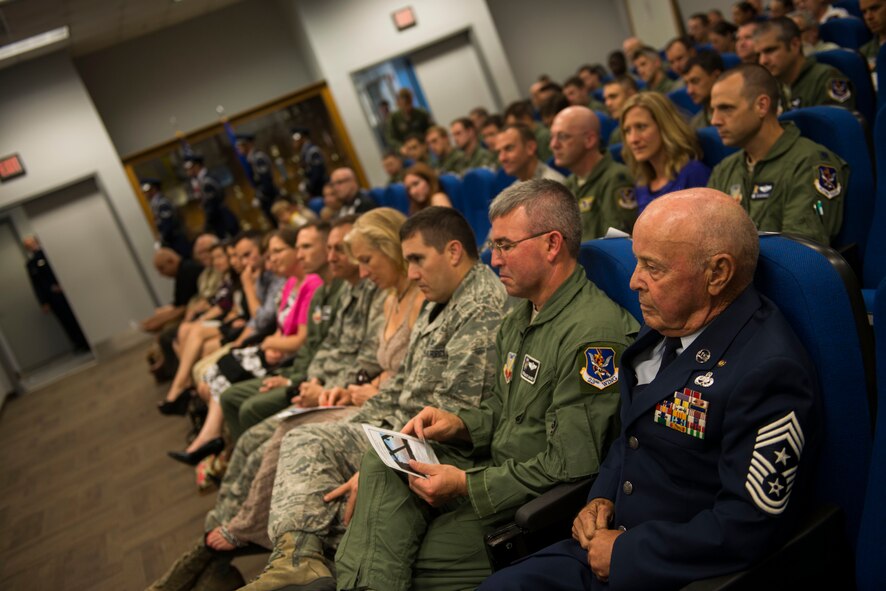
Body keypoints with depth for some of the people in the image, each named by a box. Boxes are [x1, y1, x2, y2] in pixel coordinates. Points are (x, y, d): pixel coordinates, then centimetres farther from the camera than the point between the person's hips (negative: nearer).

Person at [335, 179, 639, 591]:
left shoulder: (595, 332, -21)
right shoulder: (522, 316, 10)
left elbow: (570, 466, -23)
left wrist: (466, 486, -19)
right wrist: (459, 425, 0)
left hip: (536, 503, -9)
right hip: (498, 470, 9)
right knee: (384, 463, -8)